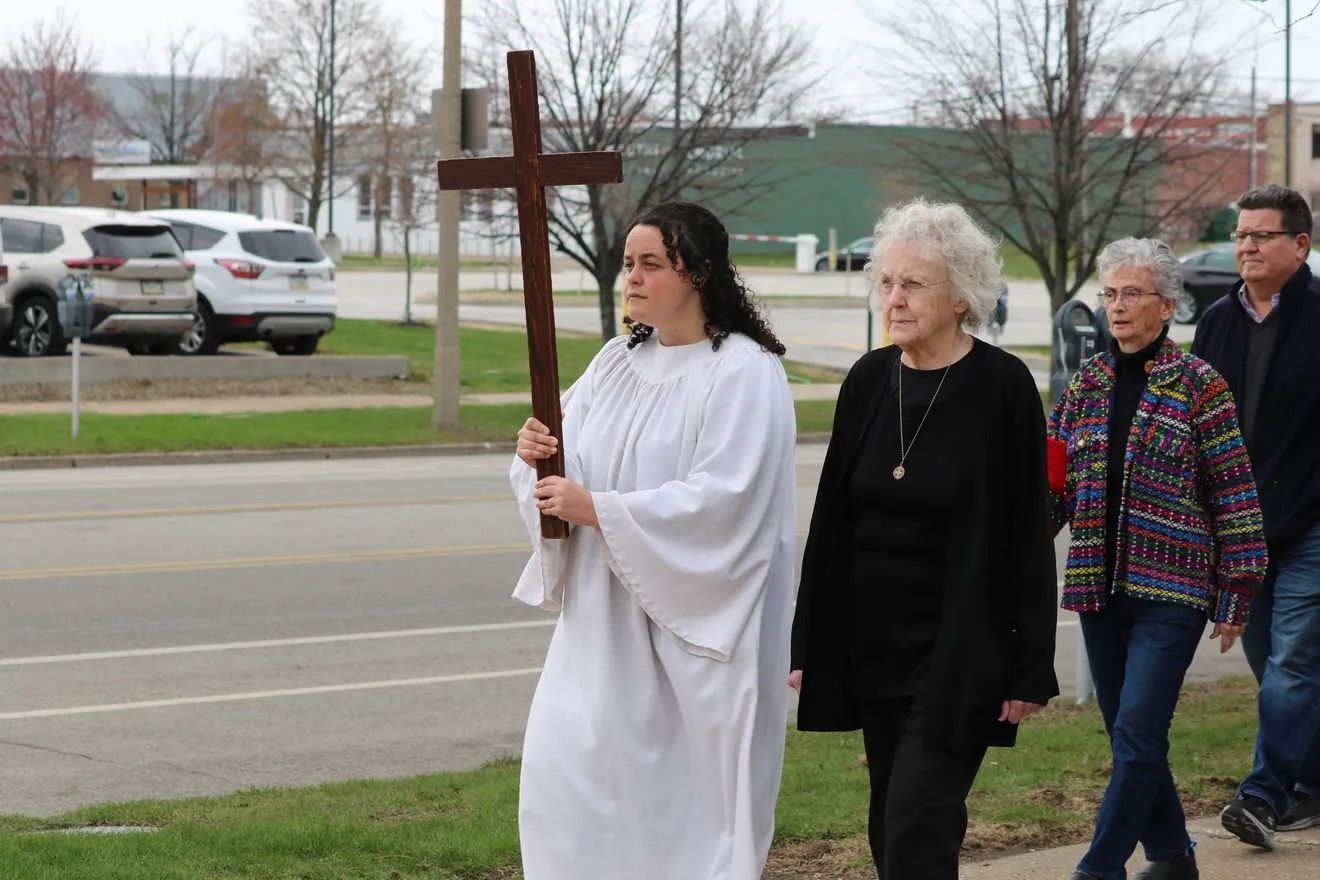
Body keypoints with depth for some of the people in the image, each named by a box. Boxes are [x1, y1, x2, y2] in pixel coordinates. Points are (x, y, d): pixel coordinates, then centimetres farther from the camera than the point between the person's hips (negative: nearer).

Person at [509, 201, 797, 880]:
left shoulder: (744, 373, -12)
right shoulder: (617, 362, 10)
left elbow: (720, 499, -20)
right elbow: (573, 468, 12)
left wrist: (597, 510, -21)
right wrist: (537, 455, -12)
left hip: (693, 625, -7)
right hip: (604, 614, 7)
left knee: (687, 794, -1)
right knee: (564, 767, 2)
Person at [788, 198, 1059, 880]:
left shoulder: (1002, 386, -9)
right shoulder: (869, 379, 5)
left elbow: (1028, 533, -8)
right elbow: (832, 518, 10)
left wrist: (1031, 668, -10)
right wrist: (807, 644, 10)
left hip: (959, 651, -6)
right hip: (871, 645, 6)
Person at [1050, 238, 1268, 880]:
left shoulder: (1199, 385, -5)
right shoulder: (1086, 383, 10)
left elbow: (1234, 494, -4)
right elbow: (1052, 483, 13)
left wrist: (1235, 598, -6)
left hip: (1171, 590, -5)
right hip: (1099, 587, 5)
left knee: (1137, 734, -11)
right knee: (1127, 734, 11)